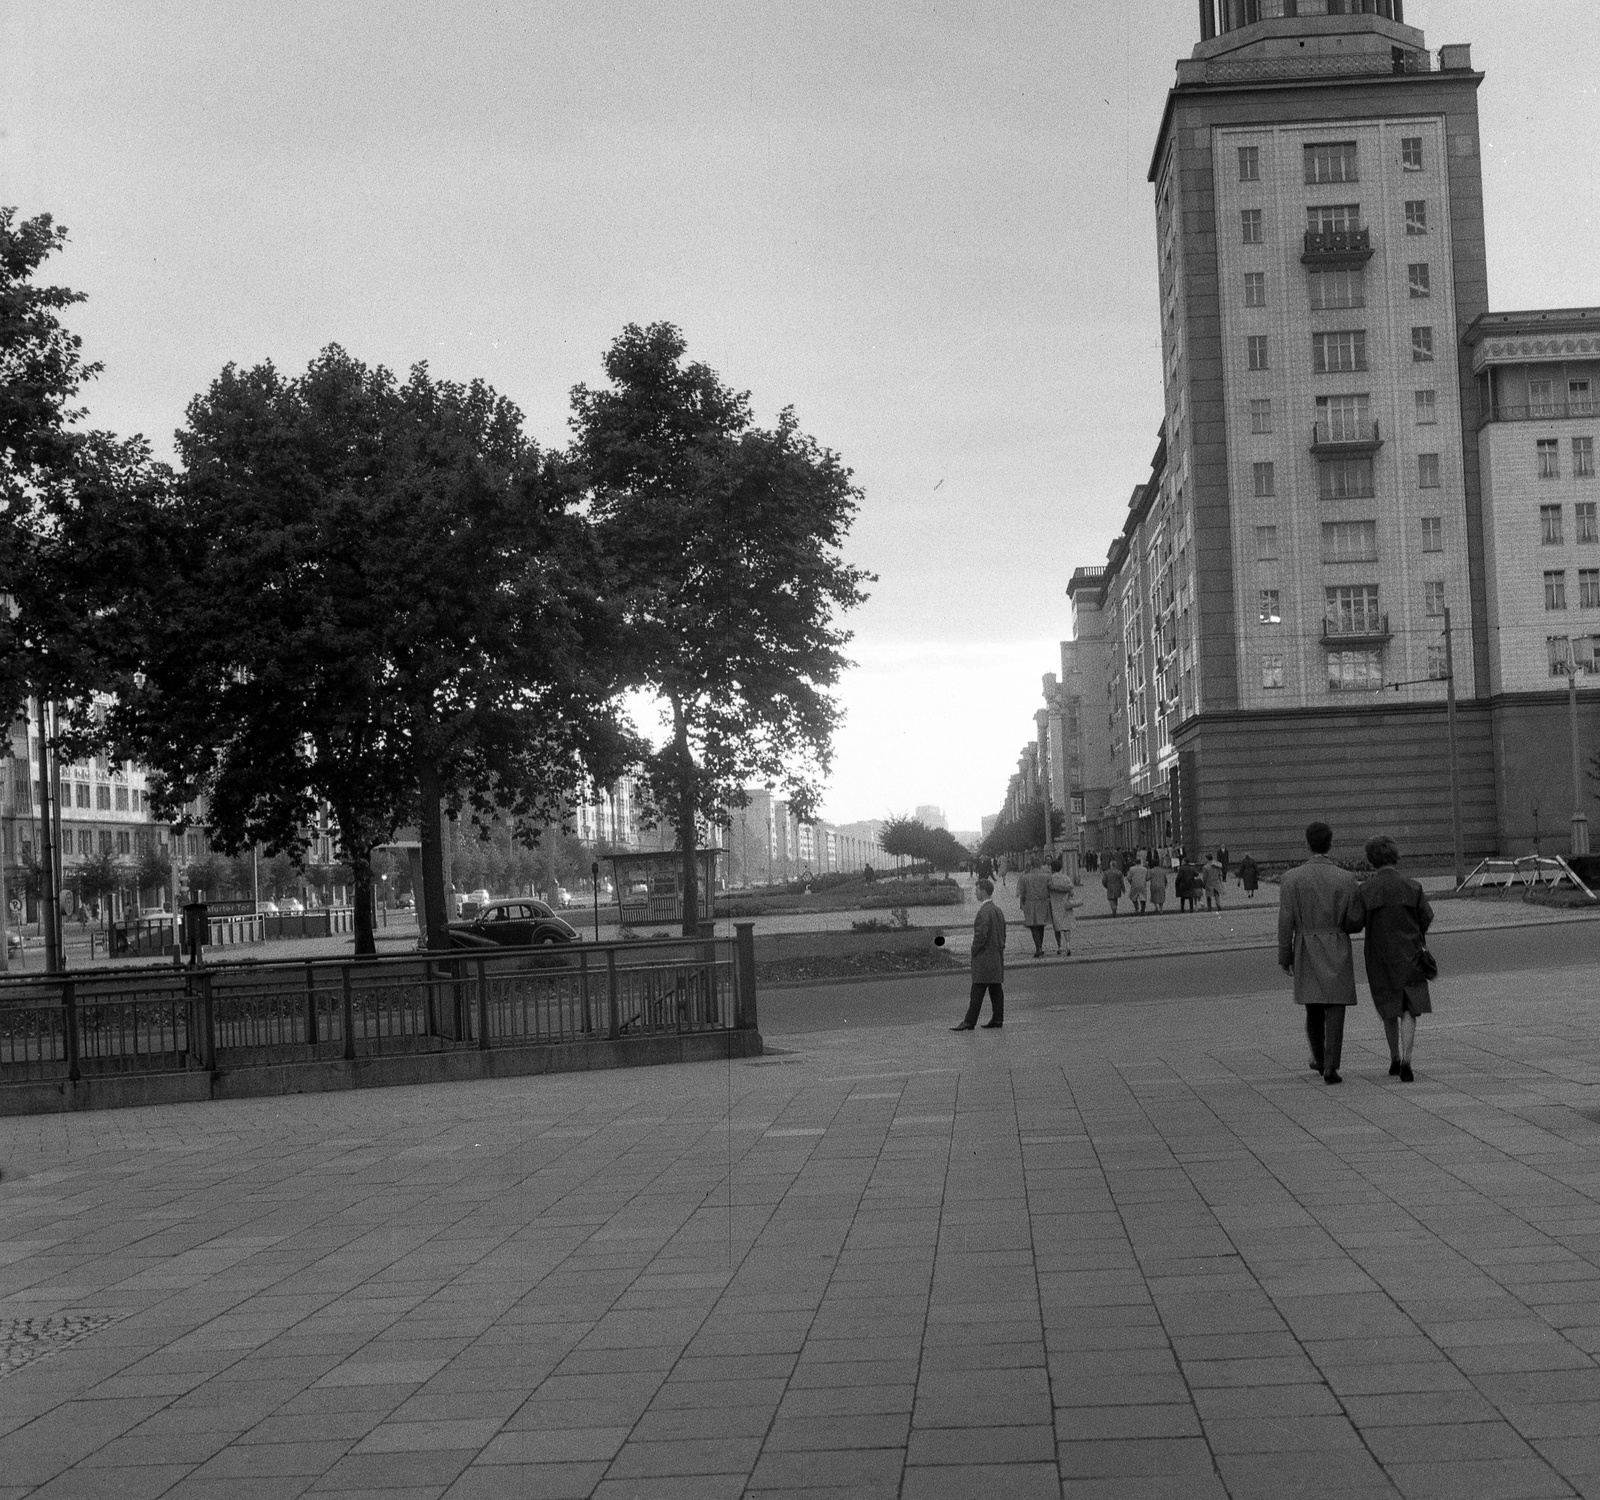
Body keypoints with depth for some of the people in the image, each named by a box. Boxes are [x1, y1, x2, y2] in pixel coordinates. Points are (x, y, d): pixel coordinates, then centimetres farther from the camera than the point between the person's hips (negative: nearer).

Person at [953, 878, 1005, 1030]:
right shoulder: (998, 910, 13)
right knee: (996, 989, 10)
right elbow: (1003, 934, 18)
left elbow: (981, 935, -21)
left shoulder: (984, 912, -17)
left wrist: (974, 950, -9)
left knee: (977, 990, -7)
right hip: (997, 957, 9)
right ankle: (997, 1019, 11)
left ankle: (969, 1022, -6)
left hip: (984, 958, -9)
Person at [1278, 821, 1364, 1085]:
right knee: (1335, 1008, -1)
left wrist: (1284, 957, 1)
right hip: (1337, 950, -2)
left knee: (1313, 1008, 17)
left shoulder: (1291, 878, -5)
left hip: (1305, 950, 2)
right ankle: (1330, 1066, -9)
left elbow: (1285, 922, -6)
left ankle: (1320, 1059, 31)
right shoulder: (1346, 879, -5)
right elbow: (1355, 923, -2)